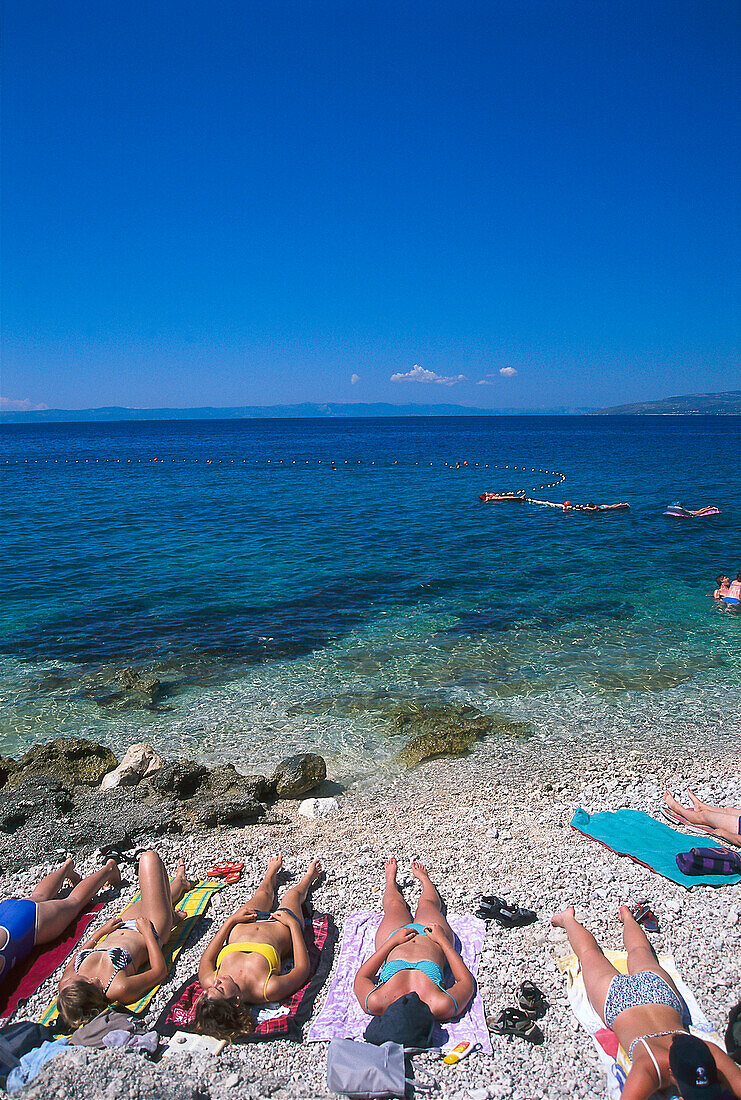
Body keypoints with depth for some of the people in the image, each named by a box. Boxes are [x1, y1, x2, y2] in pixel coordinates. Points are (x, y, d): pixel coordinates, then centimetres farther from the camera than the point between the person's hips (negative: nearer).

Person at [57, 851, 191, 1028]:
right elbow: (160, 970, -27)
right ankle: (179, 883, 36)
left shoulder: (66, 984, -29)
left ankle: (178, 885, 64)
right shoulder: (120, 989, -43)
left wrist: (101, 931, -2)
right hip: (152, 930, -5)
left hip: (118, 931, 5)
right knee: (149, 857, 2)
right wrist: (147, 932, -21)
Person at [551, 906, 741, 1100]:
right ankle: (569, 919, 54)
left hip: (658, 989, 3)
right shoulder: (647, 1070, -45)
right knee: (590, 952, 29)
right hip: (617, 997, -3)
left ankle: (626, 915, 64)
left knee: (640, 952, 37)